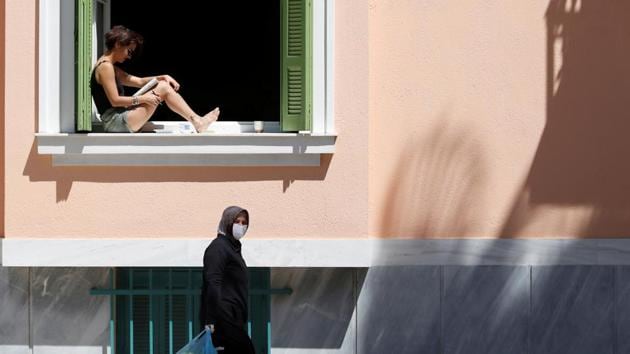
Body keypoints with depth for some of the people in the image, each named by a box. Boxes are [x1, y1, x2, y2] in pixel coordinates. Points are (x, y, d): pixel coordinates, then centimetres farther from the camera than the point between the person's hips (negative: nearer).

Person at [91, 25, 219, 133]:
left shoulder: (111, 67, 21)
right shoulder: (105, 67, -12)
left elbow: (139, 81, 21)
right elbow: (114, 100, -18)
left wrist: (163, 77, 6)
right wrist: (142, 99, -12)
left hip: (118, 120, 10)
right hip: (114, 121, -10)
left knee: (163, 84, 8)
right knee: (163, 89, -12)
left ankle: (196, 120, 3)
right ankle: (197, 122, -8)